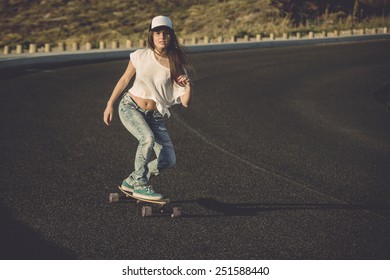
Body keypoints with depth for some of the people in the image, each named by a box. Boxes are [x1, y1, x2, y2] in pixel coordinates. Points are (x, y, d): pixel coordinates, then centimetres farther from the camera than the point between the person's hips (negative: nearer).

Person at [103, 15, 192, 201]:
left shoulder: (176, 65, -5)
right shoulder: (140, 56, -6)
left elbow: (185, 102, -7)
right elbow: (125, 79, 9)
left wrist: (188, 86, -26)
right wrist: (109, 105, 8)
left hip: (154, 116, 3)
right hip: (130, 107, -3)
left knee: (168, 160, -9)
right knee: (148, 139, -32)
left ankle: (131, 181, 13)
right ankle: (140, 186, -15)